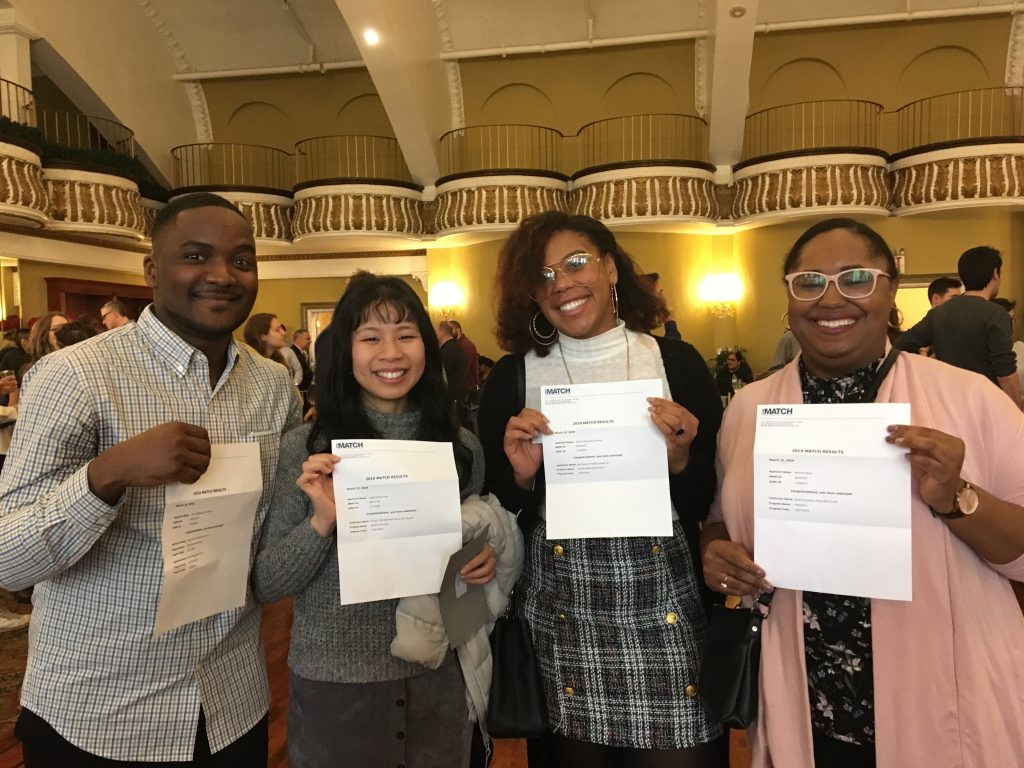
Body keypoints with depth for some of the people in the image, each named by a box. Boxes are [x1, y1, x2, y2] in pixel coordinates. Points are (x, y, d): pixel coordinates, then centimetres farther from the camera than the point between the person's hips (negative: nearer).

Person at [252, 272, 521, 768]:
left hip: (438, 684, 2)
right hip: (332, 687, -2)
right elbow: (265, 585, -8)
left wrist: (488, 562, -9)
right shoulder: (305, 448, -10)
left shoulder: (461, 446, -3)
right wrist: (321, 522, -24)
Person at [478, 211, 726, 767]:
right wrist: (522, 475, -16)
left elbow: (709, 505, 3)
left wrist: (680, 461, -16)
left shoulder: (677, 363, -3)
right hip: (561, 624, 1)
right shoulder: (511, 380, -3)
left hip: (667, 617, 0)